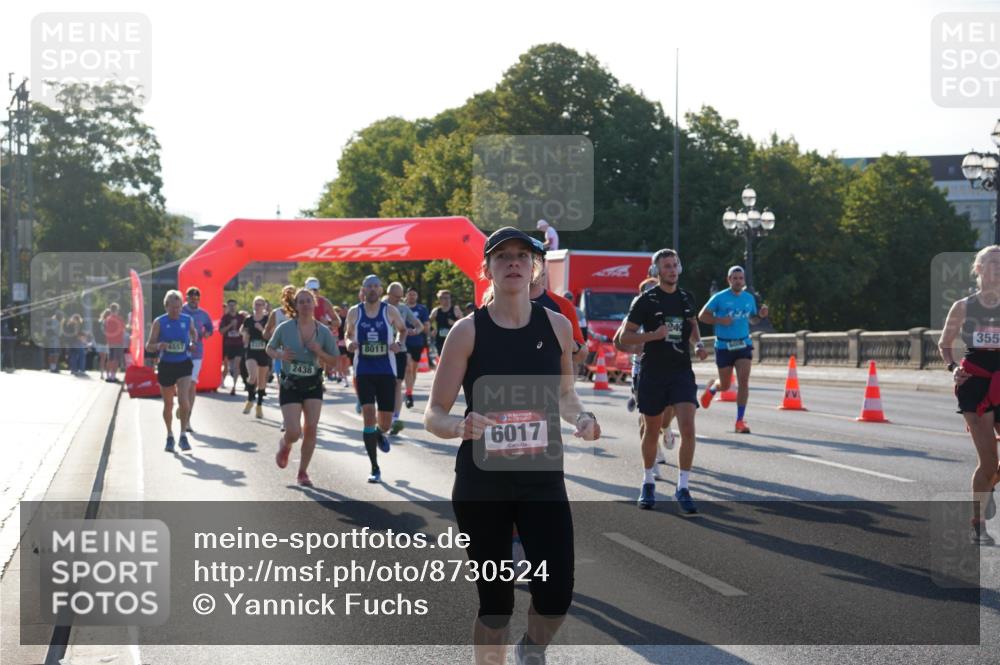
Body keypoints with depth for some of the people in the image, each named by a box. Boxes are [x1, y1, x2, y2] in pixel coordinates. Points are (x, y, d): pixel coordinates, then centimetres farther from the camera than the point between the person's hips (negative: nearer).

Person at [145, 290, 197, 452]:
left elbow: (193, 332, 23)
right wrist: (158, 346, -25)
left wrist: (193, 343, 2)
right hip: (166, 365, 0)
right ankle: (170, 436, 28)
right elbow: (148, 346, -3)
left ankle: (183, 435, -4)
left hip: (184, 365, 0)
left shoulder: (188, 320, 0)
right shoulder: (159, 322, -5)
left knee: (184, 401, -17)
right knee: (168, 404, 10)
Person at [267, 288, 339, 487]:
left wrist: (319, 352, -16)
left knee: (311, 429, -6)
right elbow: (270, 349, 6)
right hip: (289, 385, -2)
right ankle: (284, 445, 29)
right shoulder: (285, 328, -8)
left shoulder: (323, 331, -4)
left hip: (313, 384, 2)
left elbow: (334, 359, 3)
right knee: (294, 432, -10)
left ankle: (302, 472, 10)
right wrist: (280, 355, -16)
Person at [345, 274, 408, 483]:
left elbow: (402, 330, 16)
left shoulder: (390, 311, 0)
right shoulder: (354, 313, 2)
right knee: (369, 416, -13)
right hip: (363, 371, 0)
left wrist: (399, 343, -5)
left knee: (386, 422, 3)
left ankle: (379, 434, 44)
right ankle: (374, 468, -6)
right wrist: (349, 344, -7)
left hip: (386, 371, 1)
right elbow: (348, 335, 16)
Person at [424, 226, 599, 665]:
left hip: (542, 478, 2)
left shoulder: (557, 325, 2)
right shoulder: (468, 331, -6)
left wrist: (579, 417, -5)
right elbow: (434, 414, -5)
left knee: (557, 593, -8)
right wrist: (459, 426, -27)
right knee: (495, 599, 4)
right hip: (482, 483, -2)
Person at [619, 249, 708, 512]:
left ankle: (682, 488, -6)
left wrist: (699, 344, 7)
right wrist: (653, 335, -19)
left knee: (688, 429, -13)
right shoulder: (645, 300, -4)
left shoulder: (687, 298, 8)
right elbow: (625, 336, -4)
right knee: (652, 431, 10)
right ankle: (648, 484, 29)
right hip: (652, 373, -2)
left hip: (682, 371, 2)